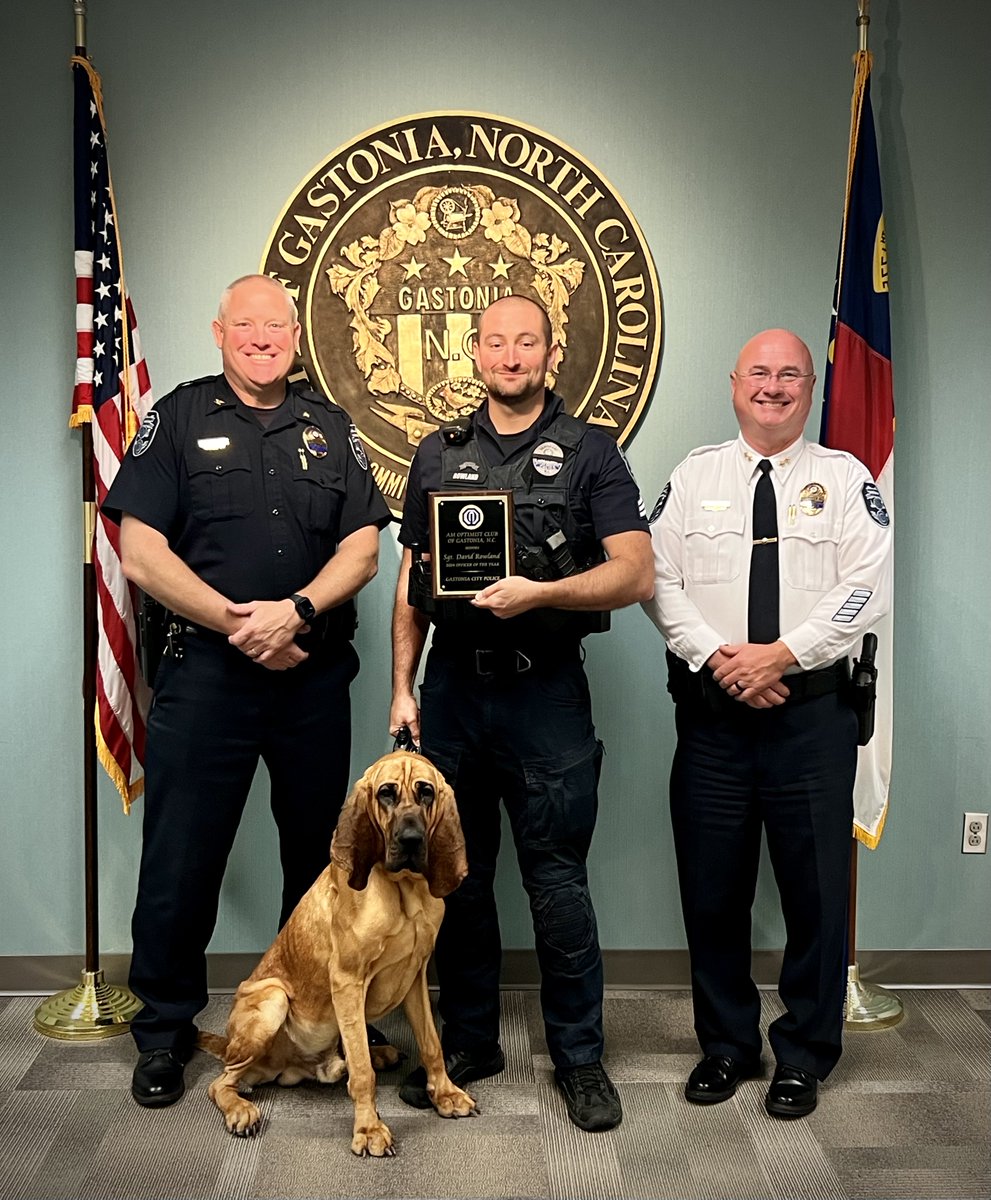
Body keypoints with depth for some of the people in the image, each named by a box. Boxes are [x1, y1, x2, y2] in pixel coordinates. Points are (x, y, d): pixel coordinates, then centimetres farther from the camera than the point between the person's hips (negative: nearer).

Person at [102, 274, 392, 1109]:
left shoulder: (331, 429, 12)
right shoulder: (179, 419, 4)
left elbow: (362, 549, 3)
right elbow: (141, 553, -4)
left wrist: (293, 611, -14)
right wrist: (237, 623, -12)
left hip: (315, 675, 3)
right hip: (205, 671, -2)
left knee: (319, 853, 11)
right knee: (181, 858, 2)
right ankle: (165, 1031, 20)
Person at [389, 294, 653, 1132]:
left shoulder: (590, 453, 1)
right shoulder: (439, 456, 12)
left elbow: (635, 573, -9)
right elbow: (410, 584, 13)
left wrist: (539, 592, -22)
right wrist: (402, 689, 7)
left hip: (546, 691, -3)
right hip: (451, 686, 4)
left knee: (558, 882, 1)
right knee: (458, 875, 12)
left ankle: (580, 1057, 18)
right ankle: (469, 1041, 28)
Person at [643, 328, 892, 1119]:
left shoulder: (845, 478, 5)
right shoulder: (695, 476, 10)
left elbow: (866, 588, -6)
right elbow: (656, 579, 2)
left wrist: (782, 654, -15)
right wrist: (717, 656, -11)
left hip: (813, 711, -1)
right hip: (712, 709, 2)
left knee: (816, 886, 4)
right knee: (712, 886, 9)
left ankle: (804, 1055, 23)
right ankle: (726, 1045, 27)